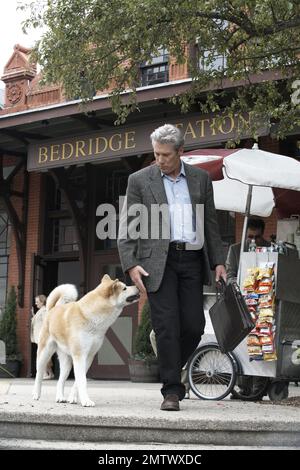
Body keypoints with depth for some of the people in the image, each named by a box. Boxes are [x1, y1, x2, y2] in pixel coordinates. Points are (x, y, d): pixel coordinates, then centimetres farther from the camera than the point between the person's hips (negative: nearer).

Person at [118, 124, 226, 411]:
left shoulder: (200, 179, 13)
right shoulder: (139, 180, 4)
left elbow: (210, 224, 16)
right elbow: (126, 227, 2)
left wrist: (218, 261, 8)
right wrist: (130, 264, -10)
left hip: (192, 261, 3)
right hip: (158, 262, -3)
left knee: (194, 325, 0)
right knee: (167, 327, -6)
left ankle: (170, 370, 26)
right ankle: (171, 390, 2)